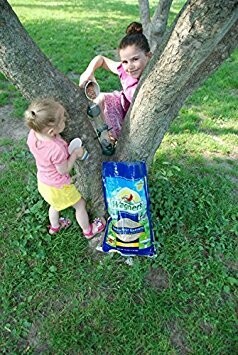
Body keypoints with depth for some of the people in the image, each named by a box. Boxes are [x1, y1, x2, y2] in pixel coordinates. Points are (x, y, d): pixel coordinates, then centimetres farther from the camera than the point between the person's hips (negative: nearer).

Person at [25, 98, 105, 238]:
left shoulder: (33, 134, -20)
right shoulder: (57, 149, -41)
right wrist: (75, 154, -15)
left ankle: (55, 226, 61)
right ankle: (88, 230, 44)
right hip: (58, 187, -7)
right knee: (80, 204, 20)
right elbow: (64, 170, -24)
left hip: (43, 181, 7)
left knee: (55, 204, 35)